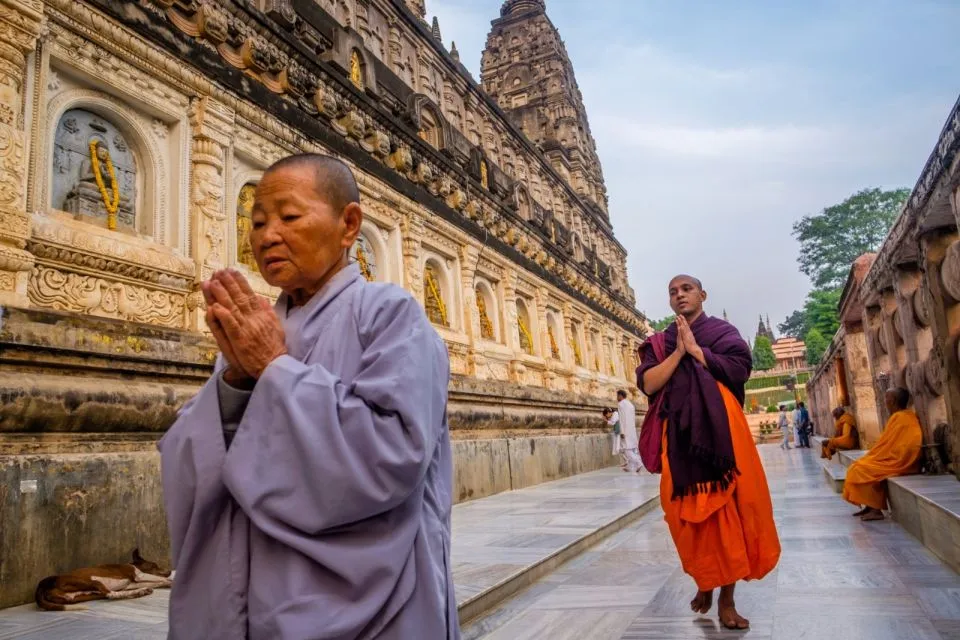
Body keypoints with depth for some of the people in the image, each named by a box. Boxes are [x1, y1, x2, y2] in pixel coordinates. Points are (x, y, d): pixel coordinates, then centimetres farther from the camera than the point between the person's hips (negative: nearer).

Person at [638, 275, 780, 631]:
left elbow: (740, 369, -6)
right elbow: (647, 384, 0)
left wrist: (695, 349, -6)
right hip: (680, 431, 2)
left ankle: (727, 598, 4)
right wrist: (678, 352, -6)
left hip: (720, 428, -1)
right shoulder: (660, 343, 15)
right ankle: (704, 582, 25)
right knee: (689, 510, 3)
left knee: (727, 507, -4)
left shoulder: (723, 331, 11)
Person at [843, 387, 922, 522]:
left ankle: (876, 510, -10)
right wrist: (871, 456, 12)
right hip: (898, 460, 10)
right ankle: (870, 506, 6)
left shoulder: (899, 417, -18)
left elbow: (887, 445, -21)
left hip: (898, 463, -10)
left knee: (862, 469, -14)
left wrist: (870, 456, -9)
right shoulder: (905, 416, 14)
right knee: (861, 467, 9)